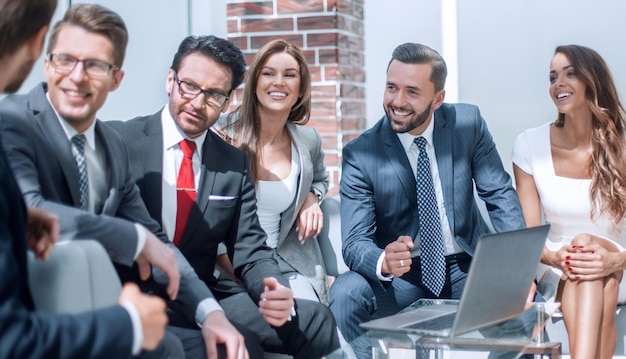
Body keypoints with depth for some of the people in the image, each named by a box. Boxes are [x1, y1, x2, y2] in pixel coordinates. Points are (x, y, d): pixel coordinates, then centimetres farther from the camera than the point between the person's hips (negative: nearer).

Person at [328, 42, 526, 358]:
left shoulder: (468, 123, -6)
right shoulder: (360, 154, -11)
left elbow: (500, 195, -2)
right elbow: (355, 242, -15)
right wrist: (385, 262, -39)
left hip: (468, 268, 2)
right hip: (400, 276, -1)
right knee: (345, 293, -29)